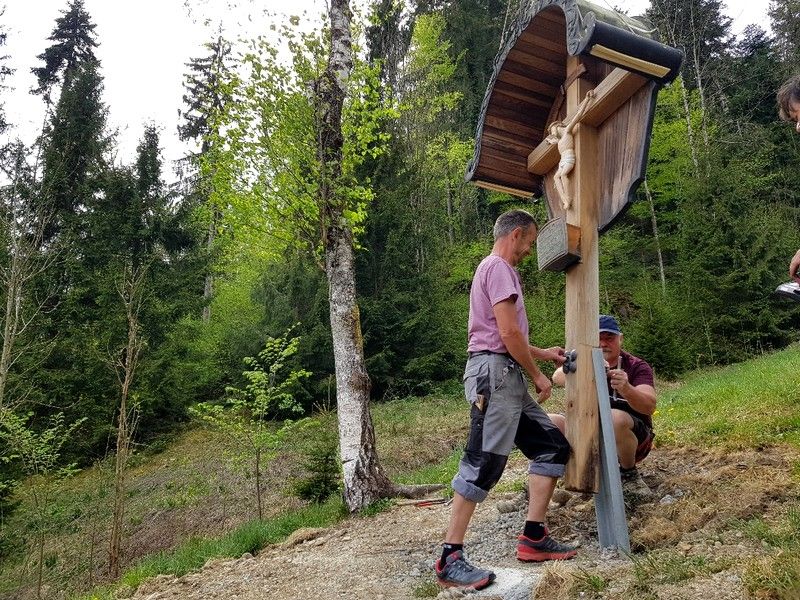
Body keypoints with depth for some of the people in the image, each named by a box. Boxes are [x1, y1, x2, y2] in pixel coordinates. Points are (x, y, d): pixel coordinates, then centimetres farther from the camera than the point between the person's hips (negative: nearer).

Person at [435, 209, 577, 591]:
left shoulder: (497, 269, 25)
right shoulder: (498, 268, -8)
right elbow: (508, 333, -17)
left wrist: (543, 354, 29)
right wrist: (537, 375, -6)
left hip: (507, 377, 11)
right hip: (493, 372, -11)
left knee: (553, 446, 11)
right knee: (483, 462, -12)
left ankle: (533, 537, 13)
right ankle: (449, 559, -7)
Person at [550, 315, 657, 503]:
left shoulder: (637, 367, -8)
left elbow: (650, 406, -26)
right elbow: (558, 377, -23)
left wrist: (627, 390, -48)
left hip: (631, 435, -3)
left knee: (615, 417, -37)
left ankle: (629, 474, -10)